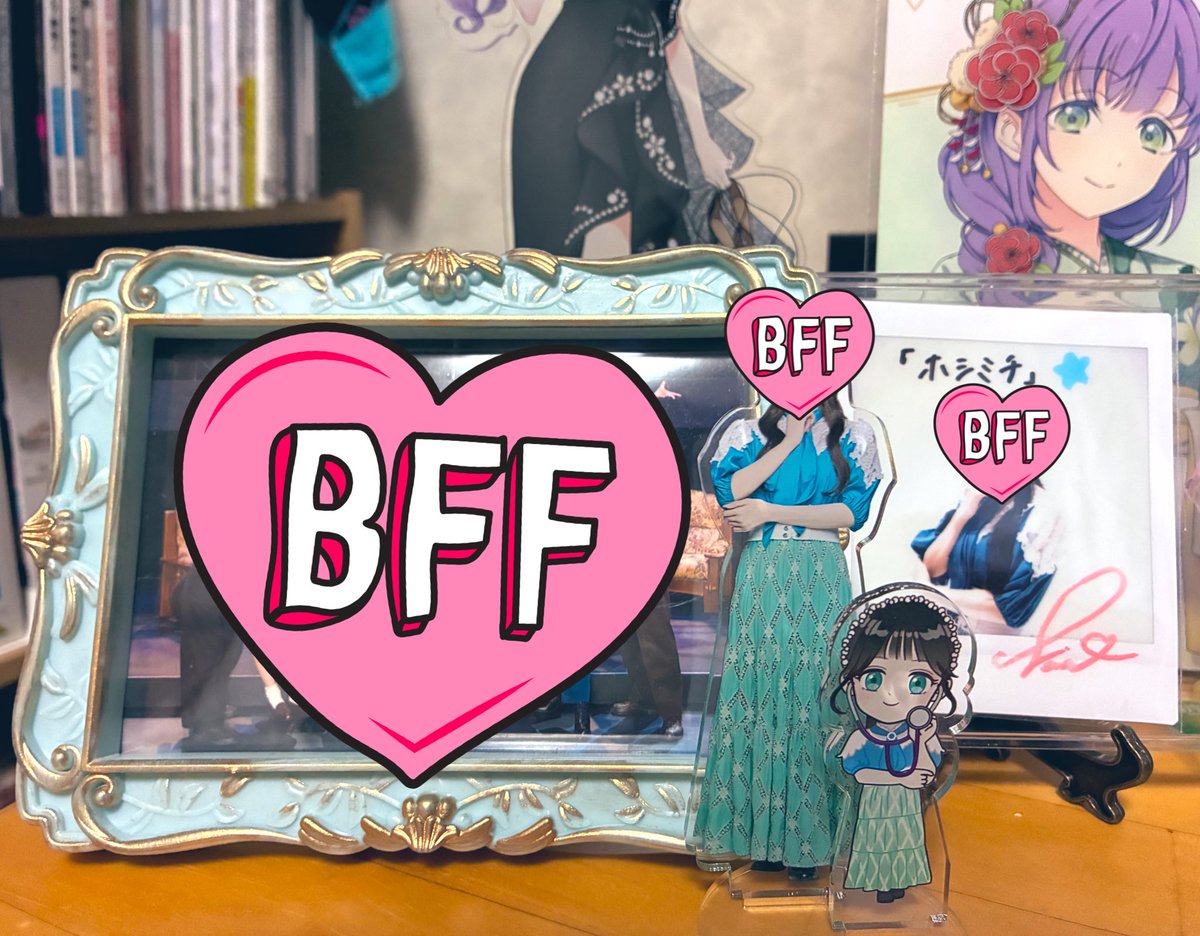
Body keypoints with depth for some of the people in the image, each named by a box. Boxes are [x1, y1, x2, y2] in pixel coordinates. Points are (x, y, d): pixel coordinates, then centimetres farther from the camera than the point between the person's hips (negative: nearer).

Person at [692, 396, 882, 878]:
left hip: (821, 583, 0)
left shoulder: (852, 436, 8)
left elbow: (852, 511, -3)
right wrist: (788, 441, -5)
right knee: (759, 693, 1)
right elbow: (729, 490, -8)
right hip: (761, 580, 1)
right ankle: (762, 834, 14)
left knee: (815, 697, 1)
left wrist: (770, 512, -8)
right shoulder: (748, 433, 9)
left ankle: (807, 835, 14)